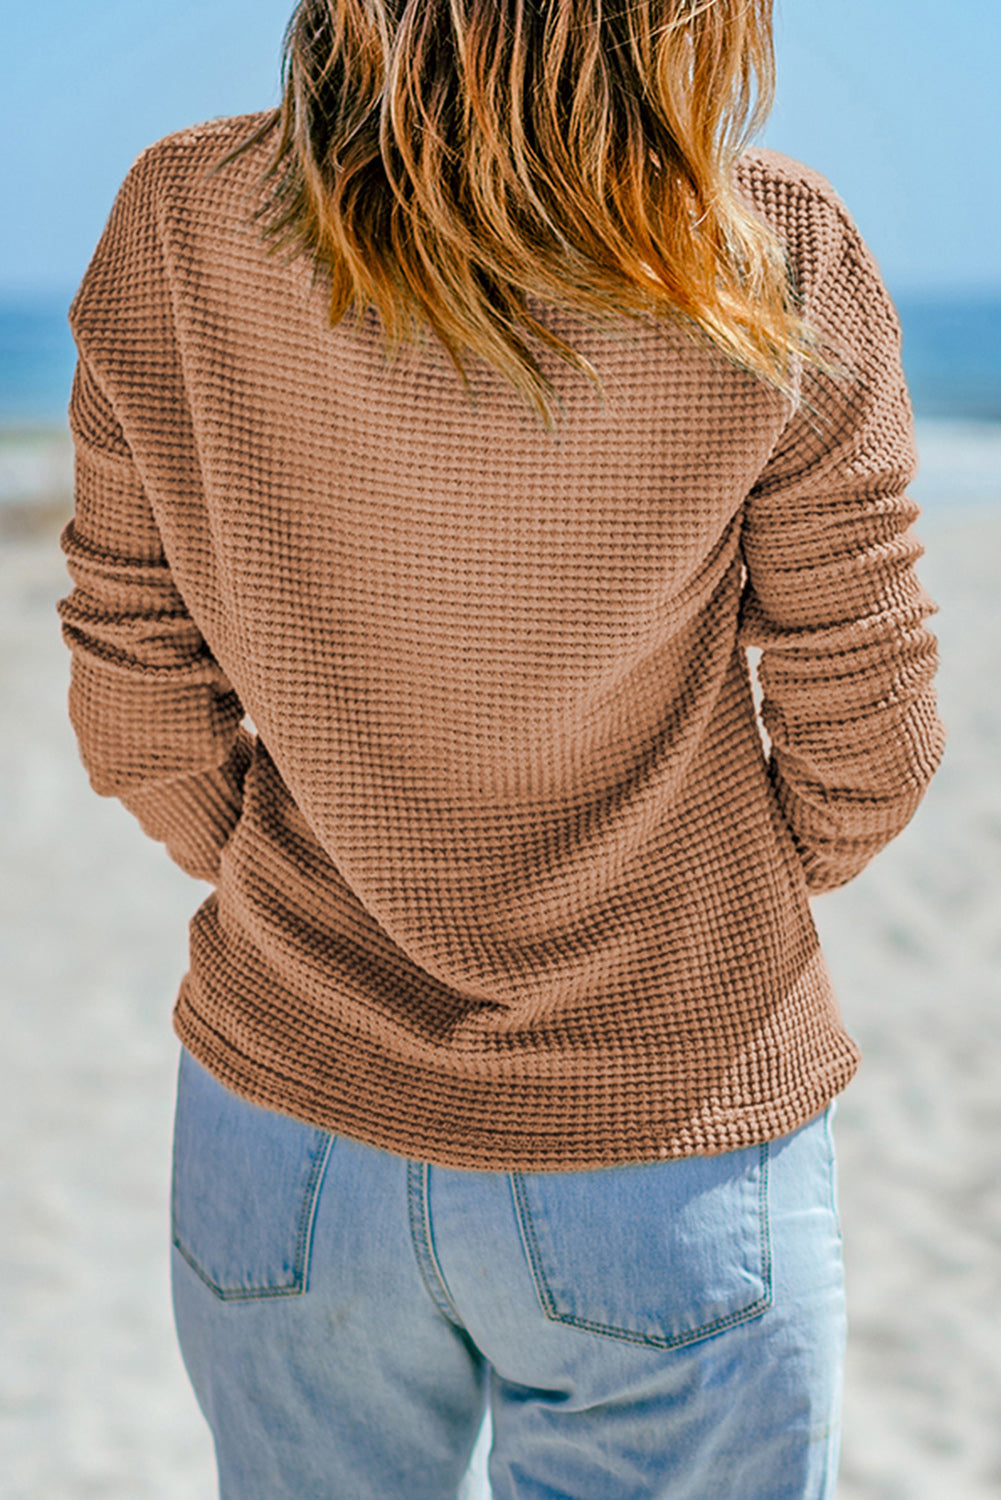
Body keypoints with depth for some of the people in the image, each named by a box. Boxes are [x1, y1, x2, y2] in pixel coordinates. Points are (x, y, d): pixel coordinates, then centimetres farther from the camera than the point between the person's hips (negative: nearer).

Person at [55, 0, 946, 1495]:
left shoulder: (175, 227, -13)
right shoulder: (767, 265, -19)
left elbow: (137, 722, -5)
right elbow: (861, 754, -10)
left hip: (281, 1133, 3)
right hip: (668, 1168, -2)